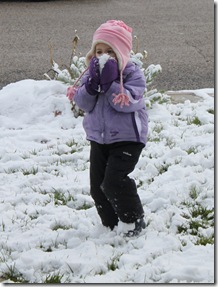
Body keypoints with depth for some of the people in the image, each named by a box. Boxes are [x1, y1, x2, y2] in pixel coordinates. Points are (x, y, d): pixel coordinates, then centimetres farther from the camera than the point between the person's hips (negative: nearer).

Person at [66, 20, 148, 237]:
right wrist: (92, 83, -22)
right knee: (97, 185, 7)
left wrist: (110, 82, -30)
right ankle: (110, 225, 23)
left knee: (113, 182, -16)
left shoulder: (132, 74, -10)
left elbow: (127, 103, -24)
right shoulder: (91, 73, 5)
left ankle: (135, 220, 3)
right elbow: (84, 104, -6)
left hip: (127, 138, -6)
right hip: (98, 138, 6)